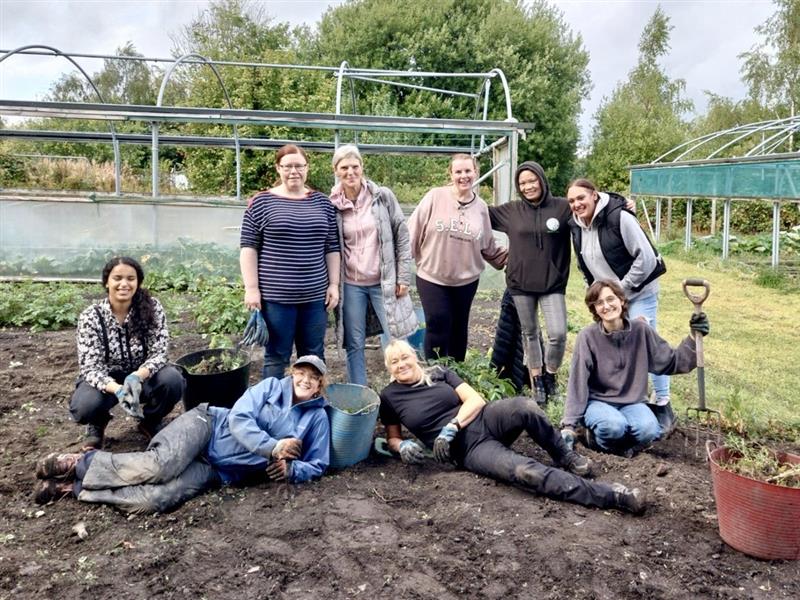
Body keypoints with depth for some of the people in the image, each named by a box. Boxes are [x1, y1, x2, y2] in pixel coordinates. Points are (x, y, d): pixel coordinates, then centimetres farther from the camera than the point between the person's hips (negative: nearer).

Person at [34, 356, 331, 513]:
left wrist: (291, 469, -12)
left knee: (152, 501, -25)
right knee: (158, 467, -33)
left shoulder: (317, 419, 8)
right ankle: (81, 463, -10)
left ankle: (73, 486, -9)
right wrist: (273, 448, -17)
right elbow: (239, 419, -7)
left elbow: (317, 465, 9)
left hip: (221, 472, 1)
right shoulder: (272, 386, 3)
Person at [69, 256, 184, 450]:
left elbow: (159, 353, -18)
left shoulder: (152, 308, -16)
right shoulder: (90, 317, -18)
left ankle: (150, 421, 4)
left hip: (141, 377, 1)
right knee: (85, 406, -33)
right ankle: (97, 424, 8)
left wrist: (136, 377, -39)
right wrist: (118, 390, -42)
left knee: (173, 380, -29)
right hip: (105, 380, -1)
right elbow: (91, 368, -22)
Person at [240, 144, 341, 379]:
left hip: (314, 295, 3)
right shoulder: (261, 202, -1)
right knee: (276, 356, 5)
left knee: (314, 356, 12)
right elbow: (248, 247, -3)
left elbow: (332, 247, 11)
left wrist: (334, 284, 6)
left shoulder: (322, 203, 9)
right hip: (275, 295, -3)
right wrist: (251, 288, -8)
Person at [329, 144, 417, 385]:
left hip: (384, 282, -1)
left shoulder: (383, 196, -3)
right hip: (350, 284, 1)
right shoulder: (332, 205, -1)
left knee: (398, 340, 3)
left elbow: (402, 236, 0)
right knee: (354, 344, 8)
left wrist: (403, 276, -4)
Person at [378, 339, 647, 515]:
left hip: (484, 421, 2)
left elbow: (476, 400, 2)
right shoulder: (390, 396, 6)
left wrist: (452, 426, -15)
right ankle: (612, 496, -25)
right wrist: (404, 447, -8)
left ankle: (564, 456, -5)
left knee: (524, 406, -34)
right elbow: (392, 438, 16)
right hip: (468, 449, -2)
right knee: (525, 472, -30)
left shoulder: (439, 373, 9)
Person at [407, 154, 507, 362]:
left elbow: (488, 246, 11)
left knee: (459, 328, 15)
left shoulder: (481, 207, 2)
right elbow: (413, 232, -8)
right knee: (438, 325, -5)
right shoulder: (435, 197, -9)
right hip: (432, 277, -3)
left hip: (466, 279, 4)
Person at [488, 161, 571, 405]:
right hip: (520, 284, 2)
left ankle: (550, 375, 20)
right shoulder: (510, 210, 3)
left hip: (553, 284, -2)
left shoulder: (563, 207, -3)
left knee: (558, 334, -9)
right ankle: (537, 380, 30)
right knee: (530, 333, 12)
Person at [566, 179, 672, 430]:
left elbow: (646, 258, -22)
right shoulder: (576, 225, -1)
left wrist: (623, 289, -19)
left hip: (638, 293, -7)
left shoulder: (619, 217, -22)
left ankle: (663, 406, 11)